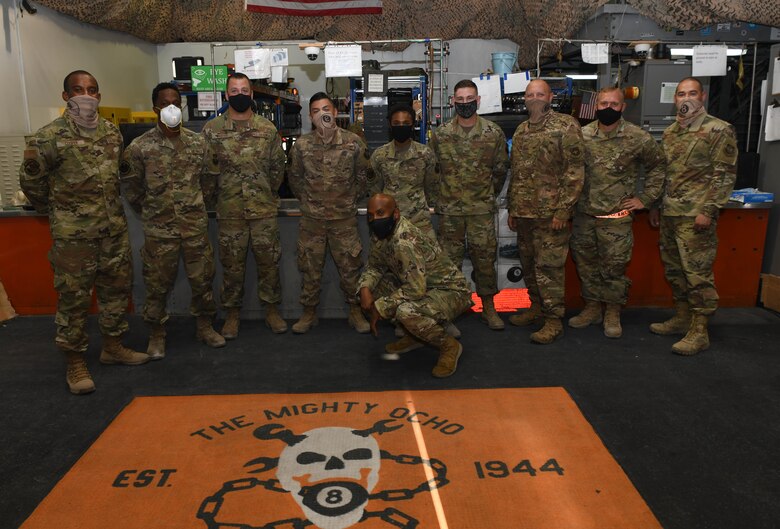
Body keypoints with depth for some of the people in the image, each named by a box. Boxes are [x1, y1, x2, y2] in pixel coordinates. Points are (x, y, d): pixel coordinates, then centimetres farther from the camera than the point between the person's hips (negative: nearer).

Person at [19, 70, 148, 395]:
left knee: (117, 287, 13)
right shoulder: (49, 137, -11)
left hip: (114, 228, 6)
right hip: (73, 234, -5)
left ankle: (113, 346, 31)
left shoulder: (112, 132, 6)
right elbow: (30, 180, -1)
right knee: (74, 297, 2)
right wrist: (55, 210, 9)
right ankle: (75, 362, 16)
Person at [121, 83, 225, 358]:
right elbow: (131, 187, 3)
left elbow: (208, 178, 14)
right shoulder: (140, 147, -5)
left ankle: (205, 325, 27)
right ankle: (156, 334, 23)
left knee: (203, 277, 9)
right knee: (158, 283, 7)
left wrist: (196, 203, 13)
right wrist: (150, 211, 7)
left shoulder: (197, 142, 3)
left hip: (196, 224, 3)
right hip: (159, 229, -2)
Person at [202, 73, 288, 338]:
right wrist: (218, 196, 6)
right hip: (229, 211, -1)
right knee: (232, 264, 8)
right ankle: (232, 313, 22)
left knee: (269, 261, 7)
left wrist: (266, 194, 9)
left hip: (264, 210, 1)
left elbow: (278, 166, 9)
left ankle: (271, 309, 22)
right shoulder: (211, 129, -1)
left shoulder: (268, 129, 3)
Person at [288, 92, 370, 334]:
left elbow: (362, 174, 8)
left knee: (350, 266, 6)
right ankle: (309, 312, 24)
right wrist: (307, 200, 11)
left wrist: (352, 198, 9)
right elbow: (294, 177, 11)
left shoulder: (353, 142, -4)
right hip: (311, 218, 1)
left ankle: (355, 312, 21)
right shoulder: (301, 145, -2)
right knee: (310, 268, 8)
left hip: (345, 217, -1)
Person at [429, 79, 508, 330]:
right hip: (449, 209, 1)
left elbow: (500, 169, 9)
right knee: (450, 258, 6)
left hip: (482, 208, 0)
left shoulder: (494, 133, -1)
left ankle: (488, 307, 17)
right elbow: (432, 169, 11)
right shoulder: (441, 134, 0)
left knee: (485, 256, 4)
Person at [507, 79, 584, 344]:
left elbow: (575, 171, -11)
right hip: (523, 212, 7)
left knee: (549, 267, -5)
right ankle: (536, 307, 30)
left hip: (550, 212, -7)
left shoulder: (566, 126, -6)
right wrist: (512, 208, 17)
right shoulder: (521, 131, 15)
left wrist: (562, 210, -17)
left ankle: (553, 320, 5)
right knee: (528, 264, 14)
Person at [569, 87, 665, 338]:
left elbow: (658, 166, 6)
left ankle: (612, 313, 21)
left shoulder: (638, 138, -5)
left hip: (617, 217, -3)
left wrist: (645, 198, 1)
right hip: (583, 215, 3)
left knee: (614, 267, 3)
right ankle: (592, 307, 28)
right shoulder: (582, 135, 1)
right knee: (585, 264, 12)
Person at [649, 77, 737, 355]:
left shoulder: (719, 130, -6)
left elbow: (725, 175, -10)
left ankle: (699, 331, 4)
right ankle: (681, 318, 28)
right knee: (674, 269, 14)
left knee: (698, 273, -4)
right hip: (669, 214, 7)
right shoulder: (669, 132, 14)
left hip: (695, 216, -7)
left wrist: (708, 210, -17)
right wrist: (655, 207, 17)